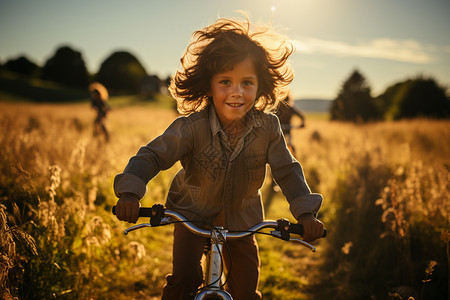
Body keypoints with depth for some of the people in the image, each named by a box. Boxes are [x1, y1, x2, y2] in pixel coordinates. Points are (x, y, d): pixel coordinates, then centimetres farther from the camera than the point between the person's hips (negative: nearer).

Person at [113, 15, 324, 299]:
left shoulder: (268, 127, -19)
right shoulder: (191, 127, -26)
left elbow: (287, 170, -11)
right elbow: (151, 156, -23)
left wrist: (306, 212, -23)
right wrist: (130, 191, -39)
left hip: (241, 218, 2)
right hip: (193, 214, -2)